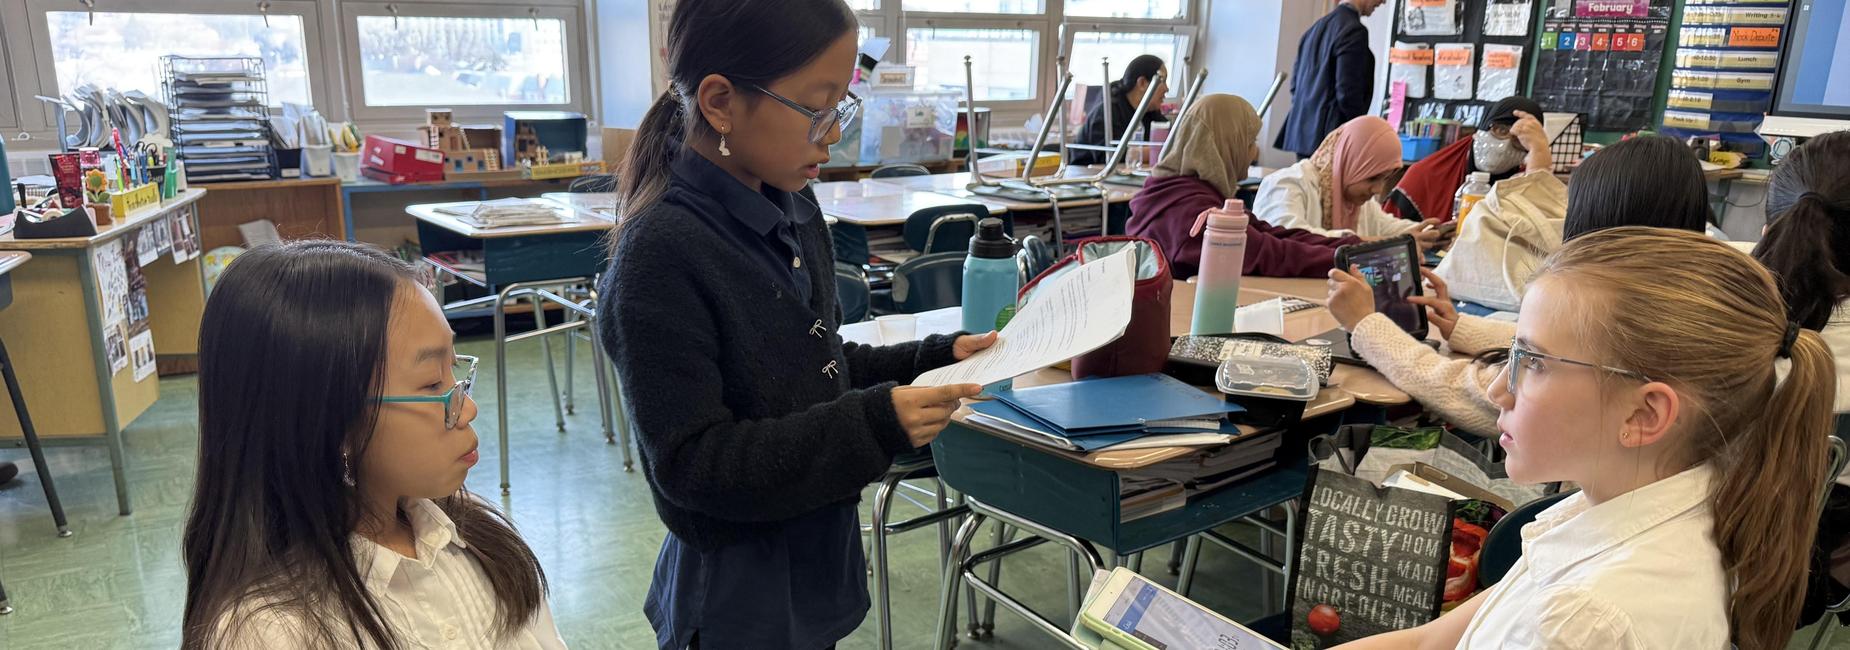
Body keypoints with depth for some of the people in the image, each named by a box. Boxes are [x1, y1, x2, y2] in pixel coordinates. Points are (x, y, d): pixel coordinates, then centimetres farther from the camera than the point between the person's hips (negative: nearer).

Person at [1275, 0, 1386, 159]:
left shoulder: (1317, 26, 15)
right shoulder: (1353, 30, -12)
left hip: (1303, 132, 9)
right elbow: (1348, 93, -17)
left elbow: (1295, 83, 19)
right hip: (1332, 135, -9)